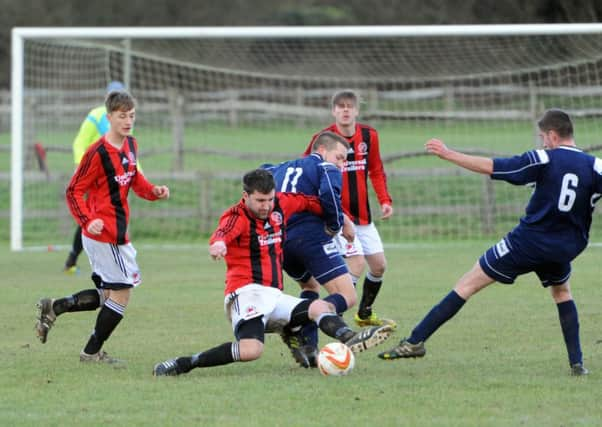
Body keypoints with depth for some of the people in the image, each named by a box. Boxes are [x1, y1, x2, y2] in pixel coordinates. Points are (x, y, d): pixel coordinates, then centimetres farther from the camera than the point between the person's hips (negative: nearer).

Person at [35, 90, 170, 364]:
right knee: (121, 292, -3)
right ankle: (92, 352, 10)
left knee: (109, 294, 14)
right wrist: (87, 220, -27)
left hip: (117, 233, 9)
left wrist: (153, 191, 3)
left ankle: (53, 308, 19)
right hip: (104, 232, -9)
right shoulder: (98, 153, -18)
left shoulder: (131, 145, 7)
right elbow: (74, 191, -14)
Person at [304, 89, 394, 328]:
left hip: (363, 215, 6)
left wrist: (385, 200, 2)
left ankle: (365, 313, 31)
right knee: (357, 262, -19)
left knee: (379, 265, 10)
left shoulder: (369, 135, 2)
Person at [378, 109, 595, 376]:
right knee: (562, 293, 32)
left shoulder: (544, 160, -9)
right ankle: (576, 362, 19)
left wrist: (448, 154, -3)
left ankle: (416, 341, -1)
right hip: (563, 250, 4)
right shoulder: (593, 166, -2)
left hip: (526, 242, -3)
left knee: (467, 285, 2)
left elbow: (490, 167, -9)